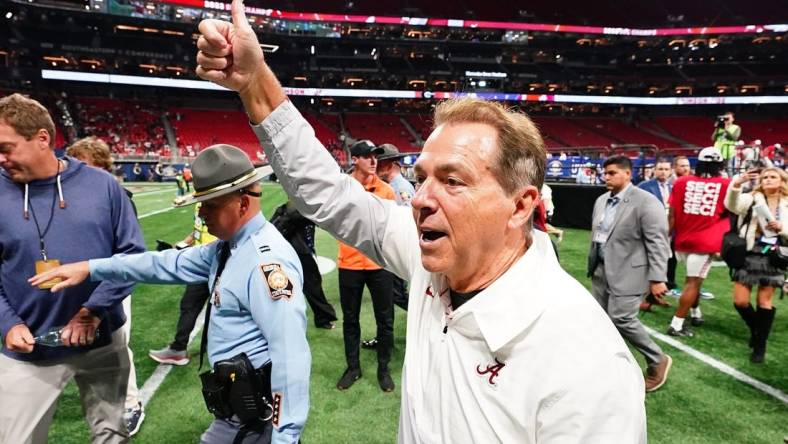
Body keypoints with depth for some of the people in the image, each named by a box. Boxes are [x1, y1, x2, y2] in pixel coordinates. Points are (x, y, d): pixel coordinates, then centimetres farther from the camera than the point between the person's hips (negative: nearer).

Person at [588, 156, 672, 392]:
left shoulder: (646, 202, -13)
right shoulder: (601, 200, 11)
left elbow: (658, 243, -15)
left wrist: (657, 278, -17)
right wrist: (592, 264, 20)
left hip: (627, 273, -7)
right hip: (601, 272, 7)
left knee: (622, 319, -9)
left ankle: (658, 360, 15)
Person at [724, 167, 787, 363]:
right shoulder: (751, 198, 0)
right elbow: (732, 206, -22)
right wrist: (736, 185, -38)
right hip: (749, 255, 0)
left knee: (764, 302, 5)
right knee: (740, 301, -1)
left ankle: (760, 345, 18)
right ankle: (755, 329, 29)